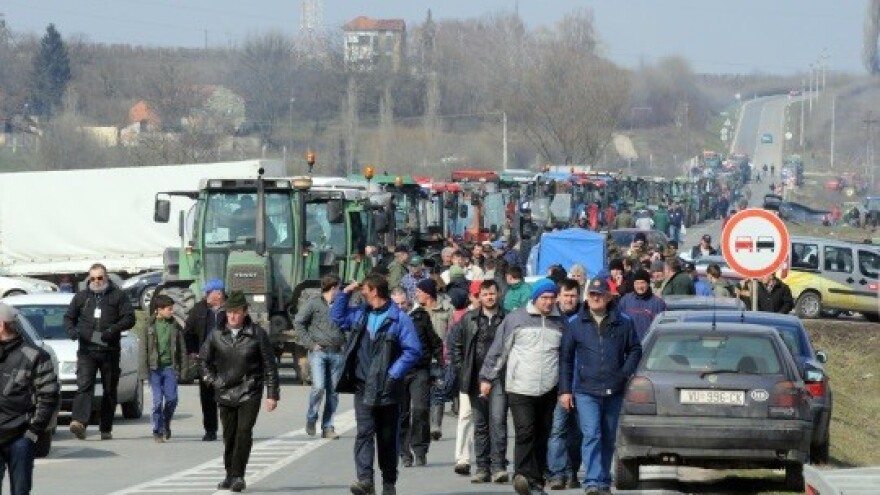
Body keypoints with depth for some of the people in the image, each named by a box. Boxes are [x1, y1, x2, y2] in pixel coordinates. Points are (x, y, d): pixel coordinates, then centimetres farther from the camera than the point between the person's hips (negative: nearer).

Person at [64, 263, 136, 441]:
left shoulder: (118, 296, 7)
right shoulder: (81, 296, 15)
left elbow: (129, 318, 0)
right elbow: (69, 317, 21)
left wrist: (113, 330, -17)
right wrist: (72, 330, -2)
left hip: (110, 351, 0)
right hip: (86, 351, 0)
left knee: (110, 390, 5)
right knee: (84, 385, -17)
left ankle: (106, 428, 14)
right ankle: (79, 421, -33)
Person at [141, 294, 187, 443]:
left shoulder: (175, 326, 4)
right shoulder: (150, 326, 1)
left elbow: (182, 348, 8)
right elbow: (145, 349, 3)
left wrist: (182, 367, 2)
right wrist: (145, 369, -2)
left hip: (170, 367, 1)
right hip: (155, 368, -1)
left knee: (171, 398, -4)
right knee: (157, 400, -4)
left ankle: (166, 424, 22)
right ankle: (158, 431, 5)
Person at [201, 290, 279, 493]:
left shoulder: (257, 334, -5)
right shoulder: (216, 335, 2)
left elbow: (270, 365, -1)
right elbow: (205, 360, 18)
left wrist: (272, 394, -3)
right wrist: (212, 381, 7)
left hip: (249, 393, -3)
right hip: (225, 393, 3)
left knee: (244, 432, -15)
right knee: (229, 436, 7)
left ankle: (238, 476, -11)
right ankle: (230, 475, 19)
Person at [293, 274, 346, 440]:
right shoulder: (313, 304, 1)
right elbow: (298, 323, -1)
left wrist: (344, 343, 11)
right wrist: (310, 343, -7)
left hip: (336, 353, 4)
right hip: (318, 352, -4)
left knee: (333, 392, 2)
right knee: (319, 386, -16)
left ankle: (328, 427, 8)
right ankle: (311, 419, 4)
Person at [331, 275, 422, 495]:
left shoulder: (399, 319, -7)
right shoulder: (359, 314, 11)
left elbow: (413, 350, -9)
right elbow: (337, 317, 27)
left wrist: (394, 374, -15)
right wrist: (345, 293, 14)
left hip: (387, 389, -4)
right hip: (363, 387, 4)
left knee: (388, 438, 7)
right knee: (364, 432, -11)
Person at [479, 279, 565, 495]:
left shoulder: (560, 323, 11)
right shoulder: (515, 319, 2)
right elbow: (498, 349, 5)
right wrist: (487, 378, 4)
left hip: (549, 390, 4)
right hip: (520, 388, -4)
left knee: (542, 435, 6)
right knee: (525, 432, -16)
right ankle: (525, 475, -23)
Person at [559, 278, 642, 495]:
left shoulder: (623, 323, 6)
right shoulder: (576, 325, 5)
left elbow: (635, 350, 14)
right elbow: (565, 358, 7)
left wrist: (625, 373, -2)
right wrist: (565, 390, 2)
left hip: (614, 392, 2)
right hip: (586, 391, -2)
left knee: (608, 438, 11)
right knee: (591, 435, -15)